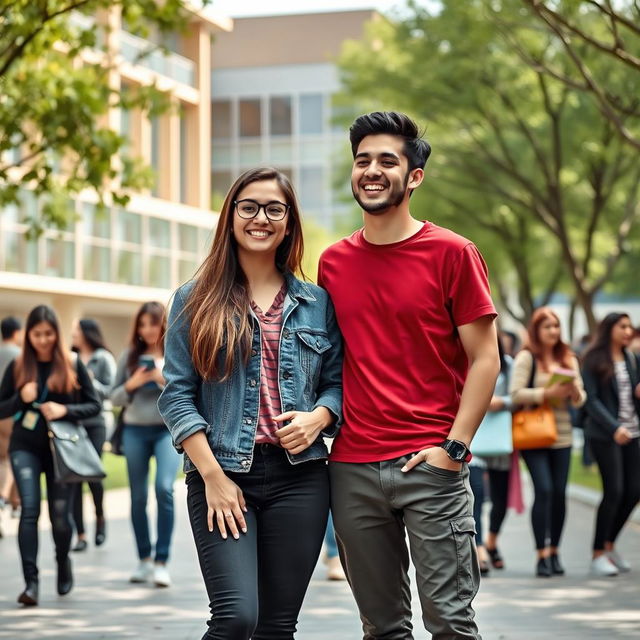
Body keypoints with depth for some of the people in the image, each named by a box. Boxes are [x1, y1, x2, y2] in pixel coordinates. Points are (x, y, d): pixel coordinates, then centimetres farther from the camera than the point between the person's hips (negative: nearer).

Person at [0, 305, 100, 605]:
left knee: (60, 515, 4)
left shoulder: (72, 366, 1)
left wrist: (65, 410, -16)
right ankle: (30, 581, -15)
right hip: (25, 447, 0)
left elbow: (94, 405, 2)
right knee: (29, 509, -14)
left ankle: (63, 562, 35)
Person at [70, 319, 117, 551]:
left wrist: (91, 382, -14)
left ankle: (100, 518, 22)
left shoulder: (103, 358, 2)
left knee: (92, 475, -7)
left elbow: (111, 391, -3)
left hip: (94, 424, -3)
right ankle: (80, 534, 5)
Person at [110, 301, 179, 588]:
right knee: (138, 497, 7)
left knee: (164, 488, -19)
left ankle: (161, 561, -13)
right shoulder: (129, 356, 6)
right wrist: (131, 385, -9)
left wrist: (166, 380, -14)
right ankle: (144, 560, 20)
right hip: (135, 430, 3)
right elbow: (114, 398, 10)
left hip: (169, 428, -3)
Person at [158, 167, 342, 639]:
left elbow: (337, 382, 15)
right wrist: (213, 476, -8)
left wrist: (318, 418, -7)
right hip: (222, 475, -2)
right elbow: (177, 395, 0)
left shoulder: (316, 303, 11)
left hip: (299, 475, 3)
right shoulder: (196, 300, 5)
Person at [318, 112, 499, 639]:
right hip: (351, 469, 4)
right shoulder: (333, 262, 12)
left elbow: (485, 359, -3)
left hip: (430, 467, -4)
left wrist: (453, 447, -11)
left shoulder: (451, 253, -1)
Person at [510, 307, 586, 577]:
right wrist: (548, 393, -18)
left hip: (562, 435, 5)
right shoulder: (526, 357, -2)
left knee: (559, 493, 2)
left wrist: (574, 391, -10)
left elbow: (580, 400, 12)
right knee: (544, 490, -12)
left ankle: (554, 552, 13)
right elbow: (516, 394, -11)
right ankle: (542, 555, -9)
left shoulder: (568, 358, 12)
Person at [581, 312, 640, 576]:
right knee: (614, 491, -10)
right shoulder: (594, 361, -4)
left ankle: (609, 544, 22)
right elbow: (592, 400, -10)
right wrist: (614, 428, -21)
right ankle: (598, 555, 1)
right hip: (604, 434, -6)